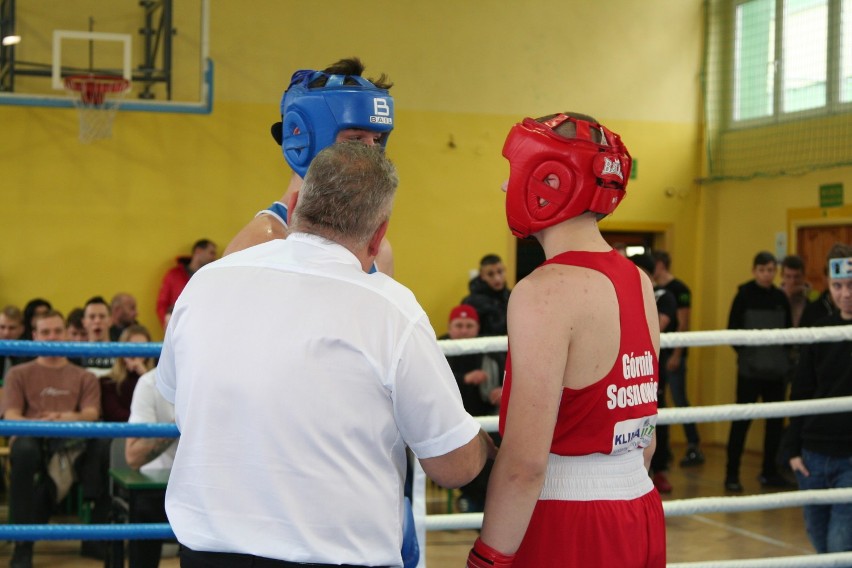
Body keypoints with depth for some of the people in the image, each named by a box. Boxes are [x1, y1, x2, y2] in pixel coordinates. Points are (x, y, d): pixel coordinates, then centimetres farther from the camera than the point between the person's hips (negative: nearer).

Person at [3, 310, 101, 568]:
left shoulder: (85, 378, 24)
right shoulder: (19, 374, 21)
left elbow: (91, 414, 6)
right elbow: (11, 416, 7)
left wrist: (70, 418, -20)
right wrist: (38, 423, -17)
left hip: (70, 440, 0)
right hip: (32, 437, 0)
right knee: (24, 452, -41)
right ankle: (22, 543, -34)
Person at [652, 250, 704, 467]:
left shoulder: (679, 289, -10)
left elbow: (683, 324, -15)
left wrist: (676, 354, -19)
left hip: (672, 354, -8)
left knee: (679, 400, -6)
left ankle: (694, 447, 0)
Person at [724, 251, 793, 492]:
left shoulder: (780, 298, 8)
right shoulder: (744, 296, -3)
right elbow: (733, 331, -4)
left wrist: (786, 354, 0)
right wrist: (745, 350, -16)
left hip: (777, 370, 4)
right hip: (750, 370, -4)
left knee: (776, 420, 9)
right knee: (742, 420, -2)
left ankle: (769, 472, 21)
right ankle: (732, 474, 4)